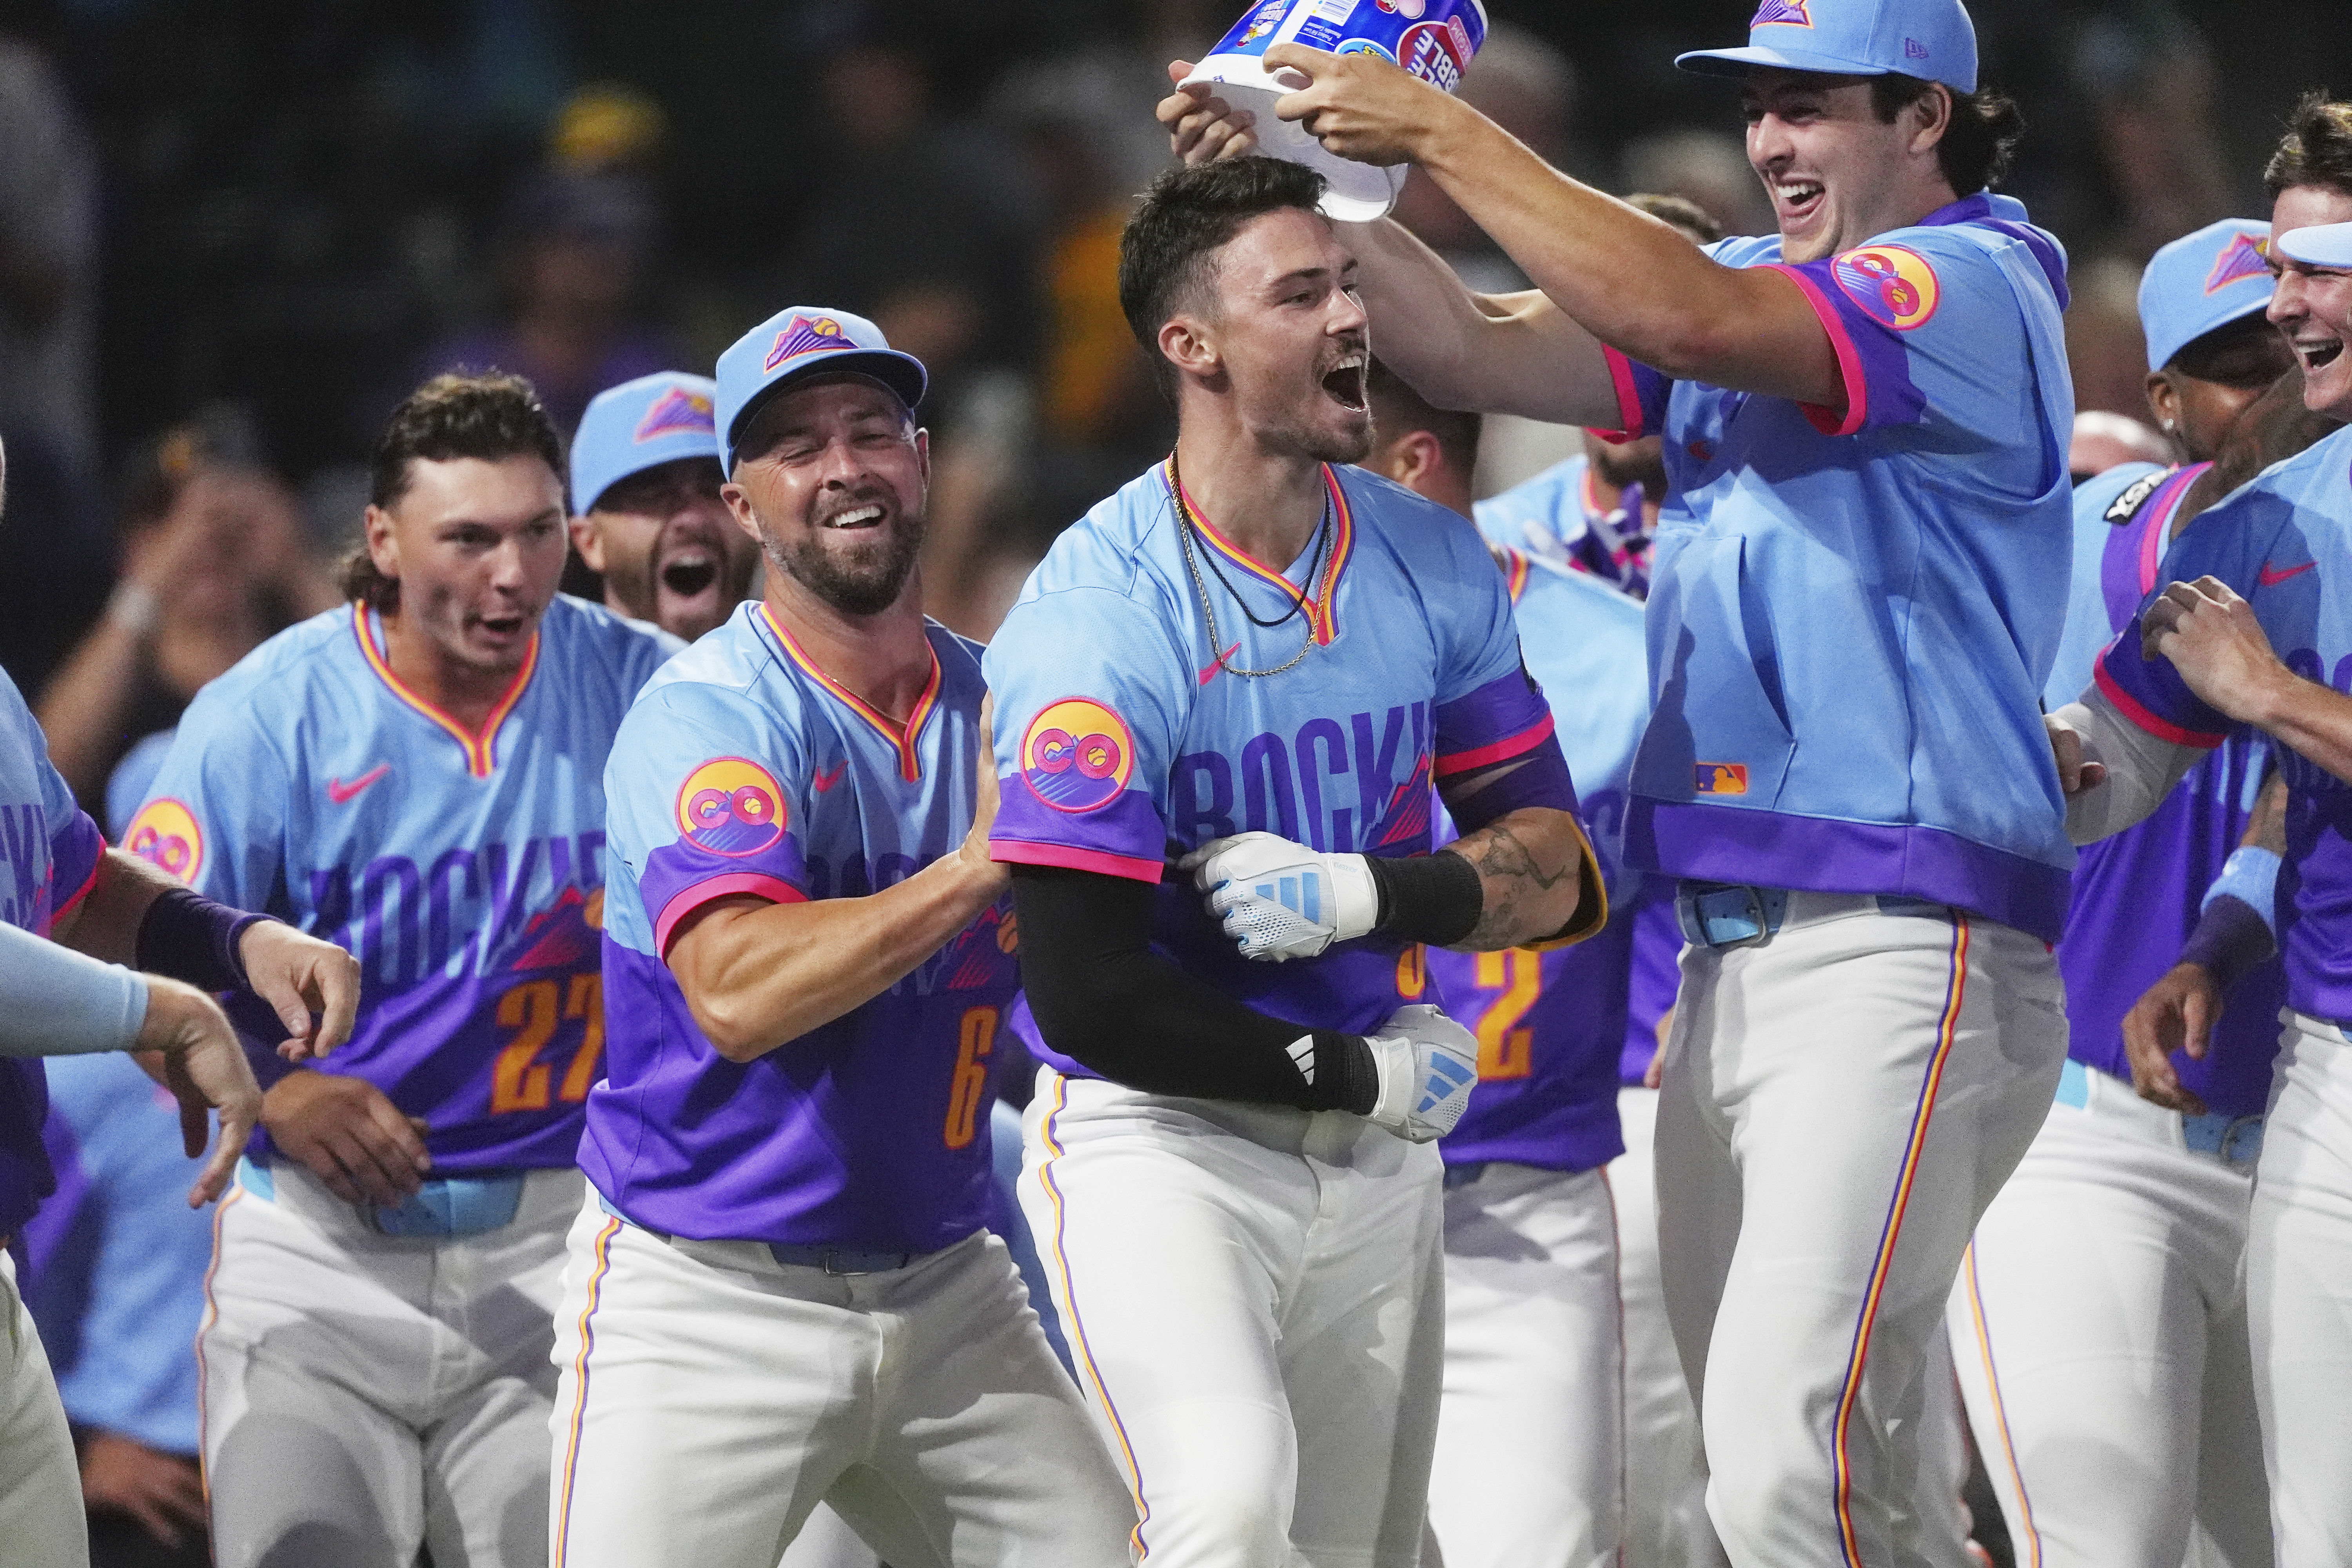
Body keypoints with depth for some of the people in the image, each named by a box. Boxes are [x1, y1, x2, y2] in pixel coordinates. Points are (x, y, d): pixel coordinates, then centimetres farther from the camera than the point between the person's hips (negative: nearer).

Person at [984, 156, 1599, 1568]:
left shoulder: (1433, 567, 3)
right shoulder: (1099, 619, -17)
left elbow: (1560, 870, 4)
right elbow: (1087, 993, -19)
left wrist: (1359, 895, -16)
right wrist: (1365, 1078, -11)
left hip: (1376, 1158, 6)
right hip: (1158, 1140, -6)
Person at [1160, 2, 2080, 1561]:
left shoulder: (1974, 290, -7)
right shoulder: (1754, 286, 20)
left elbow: (1691, 323, -22)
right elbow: (1482, 352, 13)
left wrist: (1443, 134, -19)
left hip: (1895, 954, -9)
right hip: (1726, 955, 9)